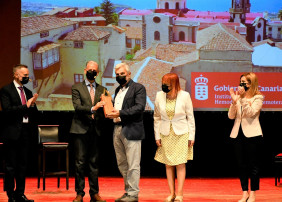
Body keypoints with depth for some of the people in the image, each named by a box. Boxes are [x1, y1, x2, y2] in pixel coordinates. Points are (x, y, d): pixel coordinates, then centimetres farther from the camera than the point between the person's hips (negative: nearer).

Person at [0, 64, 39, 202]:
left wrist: (33, 105, -5)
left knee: (23, 165, 10)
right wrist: (25, 106, -16)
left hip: (25, 132, 6)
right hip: (12, 133, -6)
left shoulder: (28, 92, 16)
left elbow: (35, 115, 15)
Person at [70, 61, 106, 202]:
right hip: (81, 129, -3)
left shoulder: (102, 90, 14)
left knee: (94, 163, 6)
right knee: (80, 163, -3)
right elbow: (77, 107, -10)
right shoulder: (77, 88, 4)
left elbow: (104, 109, 9)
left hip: (96, 130, 3)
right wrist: (92, 109, -25)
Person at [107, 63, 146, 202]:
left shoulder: (138, 88, -4)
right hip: (117, 129, 8)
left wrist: (120, 113, -22)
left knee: (133, 165, -6)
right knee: (122, 164, 11)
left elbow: (139, 107, -15)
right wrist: (110, 112, 3)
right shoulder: (118, 90, 21)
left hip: (131, 131, -8)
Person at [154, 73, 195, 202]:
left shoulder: (184, 96, -9)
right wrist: (157, 136, 6)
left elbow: (190, 117, -1)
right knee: (168, 164, 5)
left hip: (181, 134, -3)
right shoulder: (159, 96, -2)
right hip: (166, 134, 3)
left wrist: (191, 136, -2)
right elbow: (157, 117, 7)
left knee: (180, 164, -2)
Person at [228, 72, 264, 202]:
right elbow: (231, 116, 3)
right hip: (238, 134, 5)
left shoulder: (258, 98, -2)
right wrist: (234, 101, -10)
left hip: (252, 135, -5)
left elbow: (251, 113, -17)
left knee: (253, 165, 0)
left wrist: (243, 98, -22)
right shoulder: (239, 97, 10)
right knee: (242, 165, 7)